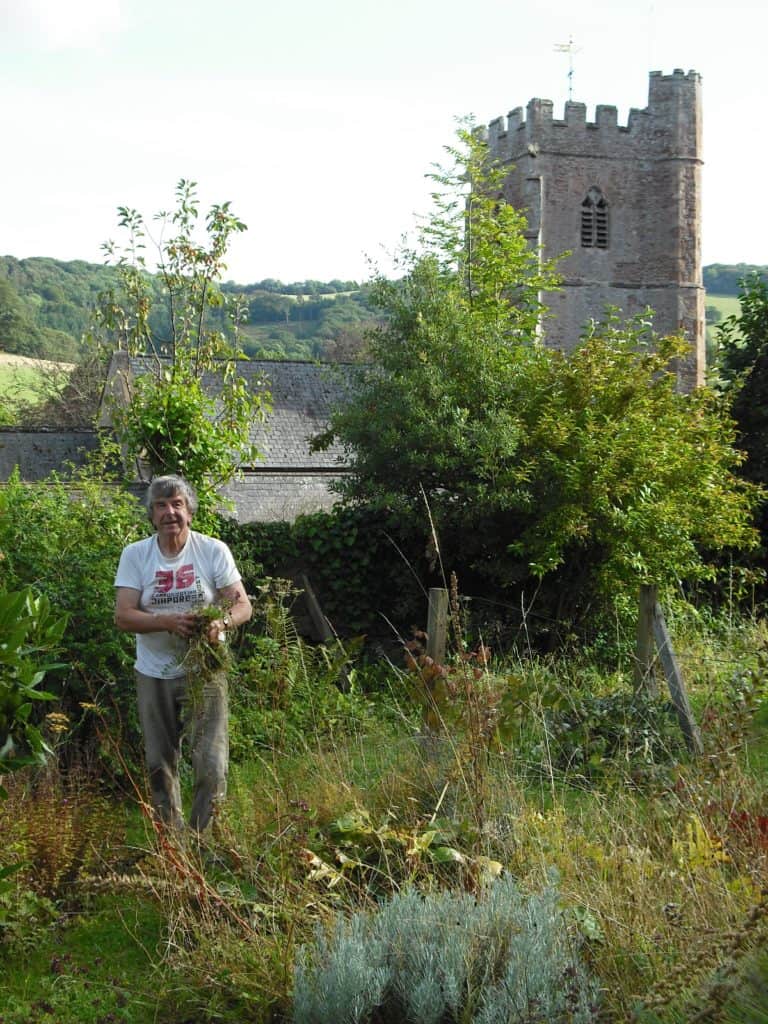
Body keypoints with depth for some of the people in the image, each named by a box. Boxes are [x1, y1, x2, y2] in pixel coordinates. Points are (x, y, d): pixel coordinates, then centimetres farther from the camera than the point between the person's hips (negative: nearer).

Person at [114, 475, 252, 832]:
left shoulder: (214, 551, -5)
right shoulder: (135, 555, -3)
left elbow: (242, 605, -6)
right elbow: (122, 616, -10)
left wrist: (222, 622, -29)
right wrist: (168, 621, -27)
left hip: (205, 671, -1)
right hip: (154, 675, 2)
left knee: (211, 764, -7)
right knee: (160, 764, 12)